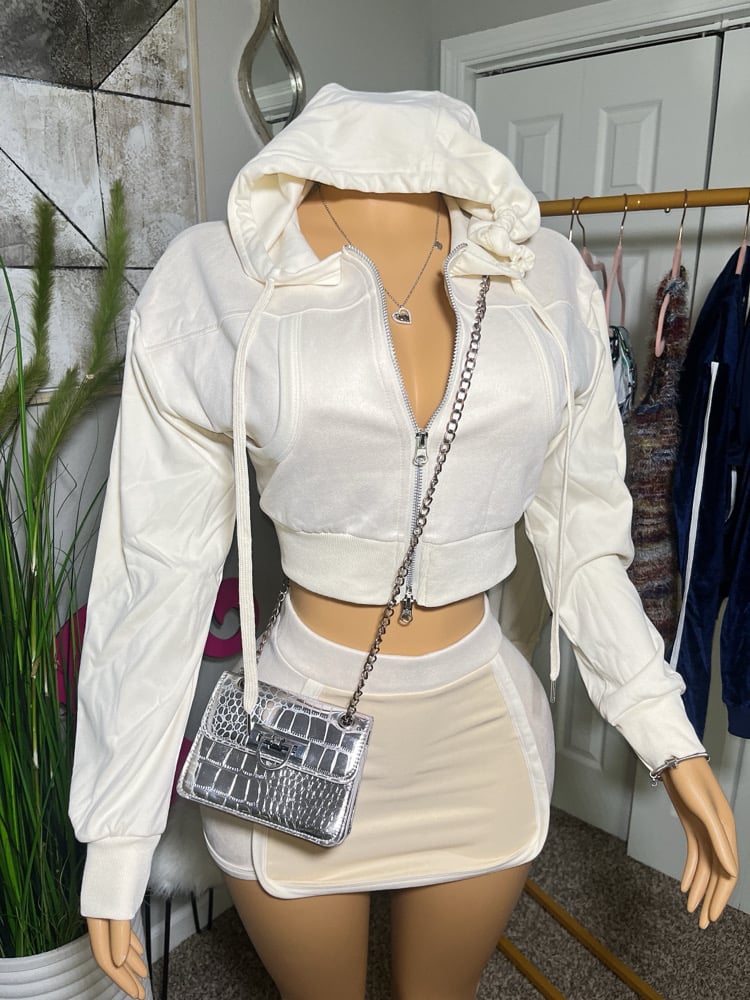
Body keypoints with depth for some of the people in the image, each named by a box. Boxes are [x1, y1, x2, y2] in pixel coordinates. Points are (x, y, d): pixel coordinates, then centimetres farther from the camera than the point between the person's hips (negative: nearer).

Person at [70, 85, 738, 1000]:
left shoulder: (546, 281, -5)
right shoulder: (213, 281, -14)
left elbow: (576, 529, 3)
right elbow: (157, 569, -9)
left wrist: (671, 739, 1)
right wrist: (117, 833, -3)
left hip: (482, 737, 3)